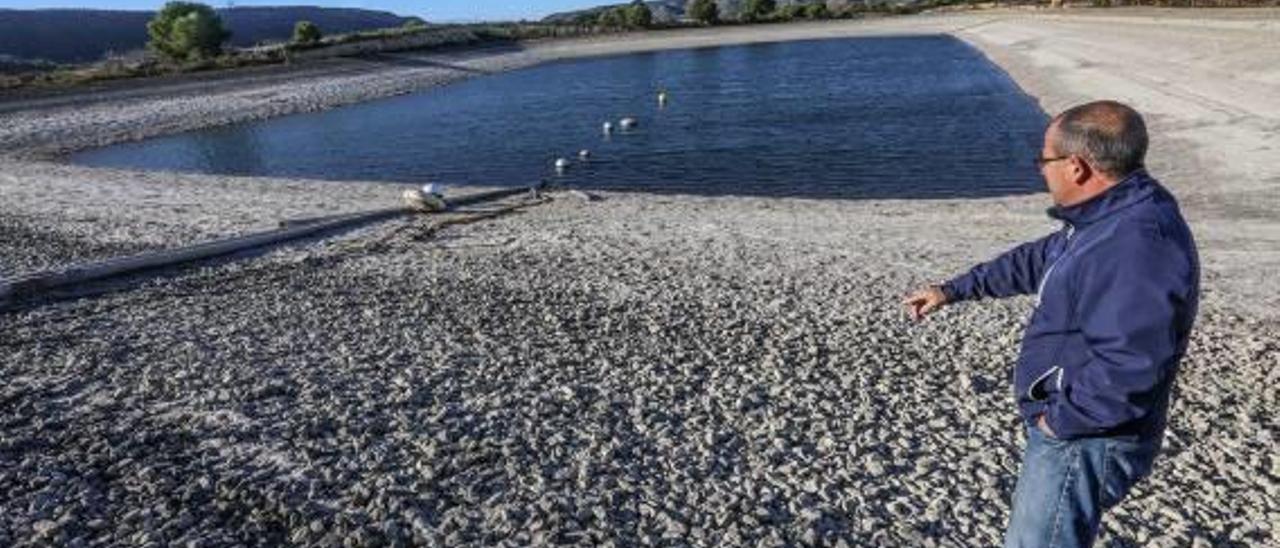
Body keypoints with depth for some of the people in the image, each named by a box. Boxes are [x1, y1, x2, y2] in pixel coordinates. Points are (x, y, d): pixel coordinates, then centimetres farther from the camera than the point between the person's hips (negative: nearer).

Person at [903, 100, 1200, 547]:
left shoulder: (1135, 246, -30)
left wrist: (1061, 420, -21)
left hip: (1083, 441, -10)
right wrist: (954, 290, 21)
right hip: (1070, 427, 10)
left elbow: (1125, 370, -35)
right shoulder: (1113, 217, 5)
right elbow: (1037, 262, 19)